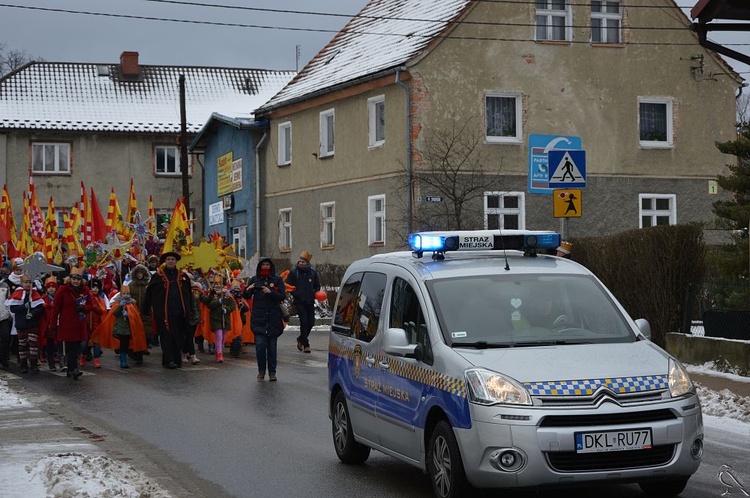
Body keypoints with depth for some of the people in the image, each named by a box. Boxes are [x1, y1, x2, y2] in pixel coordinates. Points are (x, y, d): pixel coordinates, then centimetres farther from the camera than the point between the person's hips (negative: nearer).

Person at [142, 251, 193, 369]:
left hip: (179, 312, 3)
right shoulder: (158, 275, 4)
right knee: (167, 336, -6)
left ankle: (177, 360, 13)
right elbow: (149, 293, 4)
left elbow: (188, 294, 18)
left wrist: (189, 310, 13)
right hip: (164, 312, -3)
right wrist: (146, 310, 1)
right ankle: (168, 360, -6)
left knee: (179, 337, 5)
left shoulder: (183, 276, 13)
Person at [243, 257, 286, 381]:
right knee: (260, 344, -8)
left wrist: (270, 292, -17)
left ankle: (272, 372, 10)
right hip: (258, 317, 0)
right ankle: (261, 371, 6)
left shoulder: (277, 279, 5)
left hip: (273, 318, 0)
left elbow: (283, 296, -2)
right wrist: (248, 290, -15)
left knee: (272, 346, 3)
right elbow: (246, 297, 7)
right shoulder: (254, 279, 8)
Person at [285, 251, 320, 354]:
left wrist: (315, 293, -1)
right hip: (299, 302, -4)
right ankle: (305, 345, -6)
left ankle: (301, 339, 28)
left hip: (310, 302, 4)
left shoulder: (313, 272, 6)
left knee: (311, 322, 5)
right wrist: (296, 295, -12)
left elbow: (317, 285, 18)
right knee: (304, 321, -12)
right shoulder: (294, 272, -4)